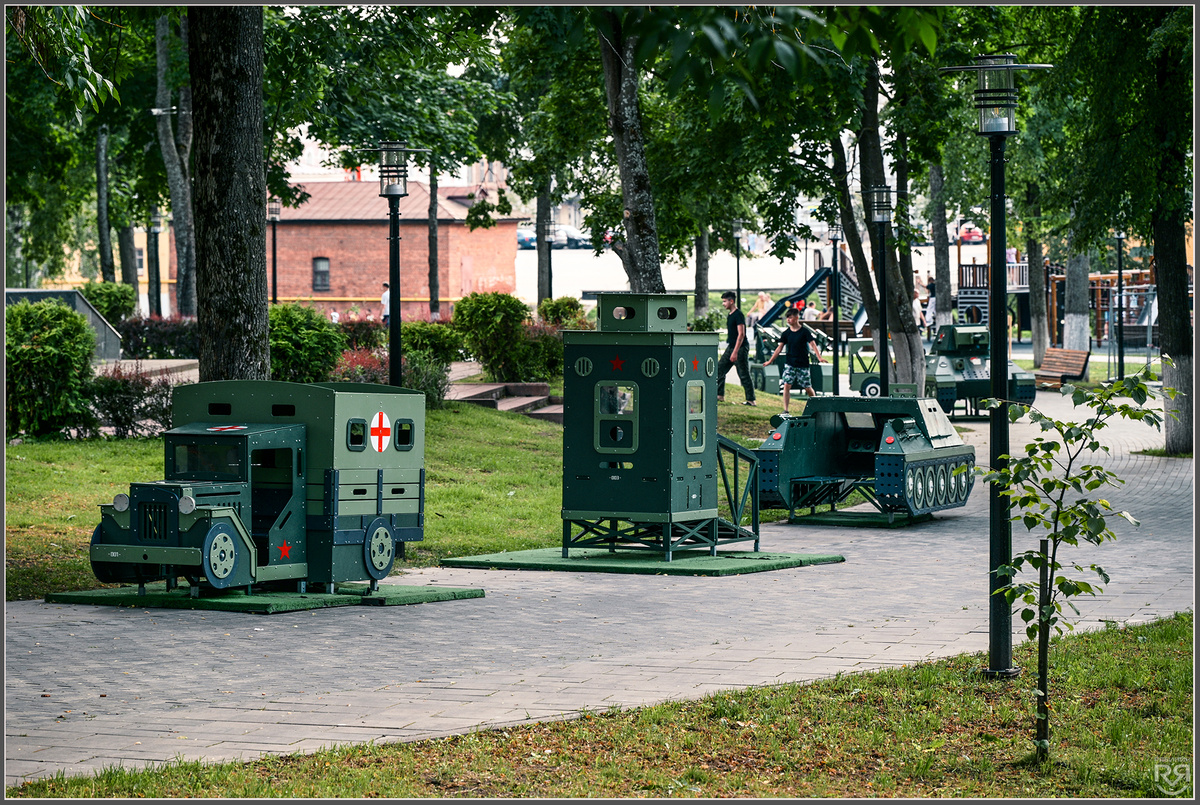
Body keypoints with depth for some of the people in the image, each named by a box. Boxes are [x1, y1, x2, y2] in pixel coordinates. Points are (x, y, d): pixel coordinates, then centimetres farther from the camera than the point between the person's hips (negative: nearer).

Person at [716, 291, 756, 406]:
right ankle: (719, 395, 14)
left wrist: (735, 352, -25)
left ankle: (751, 400, -1)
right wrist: (730, 350, 22)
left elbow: (741, 334, -21)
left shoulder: (738, 315, -16)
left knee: (744, 375, -6)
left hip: (741, 348, -10)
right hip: (731, 347, 10)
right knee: (719, 369, 8)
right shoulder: (730, 315, 14)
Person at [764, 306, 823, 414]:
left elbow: (812, 344, -11)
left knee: (807, 388, 3)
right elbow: (779, 347, 8)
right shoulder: (786, 333, 4)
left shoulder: (804, 332, -5)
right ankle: (785, 410, -8)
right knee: (787, 385, -10)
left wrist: (819, 357, -26)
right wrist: (770, 361, 5)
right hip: (790, 364, 2)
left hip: (803, 364, -2)